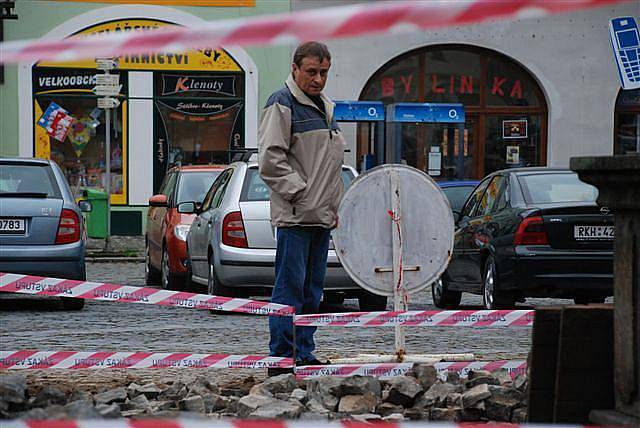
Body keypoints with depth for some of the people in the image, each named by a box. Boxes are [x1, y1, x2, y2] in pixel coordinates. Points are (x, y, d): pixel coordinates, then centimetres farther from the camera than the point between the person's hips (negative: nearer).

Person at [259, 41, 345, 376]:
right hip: (293, 216, -9)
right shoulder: (282, 105, -7)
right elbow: (271, 160, -14)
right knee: (290, 286, -10)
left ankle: (304, 354, 15)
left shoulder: (327, 107, 20)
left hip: (322, 216, 9)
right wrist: (300, 194, -15)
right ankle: (281, 358, -9)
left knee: (312, 289, 10)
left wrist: (334, 207, 17)